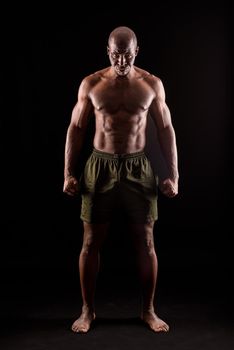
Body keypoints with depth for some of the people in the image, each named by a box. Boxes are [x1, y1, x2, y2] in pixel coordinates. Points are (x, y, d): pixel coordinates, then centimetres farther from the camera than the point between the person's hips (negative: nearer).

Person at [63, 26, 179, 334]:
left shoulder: (152, 84, 1)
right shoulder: (91, 84, 0)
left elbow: (166, 131, 4)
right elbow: (76, 129, 4)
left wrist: (173, 175, -2)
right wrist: (69, 174, -2)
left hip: (138, 168, 0)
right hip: (100, 166, 0)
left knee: (145, 242, 5)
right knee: (91, 242, 4)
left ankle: (148, 310, 22)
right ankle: (88, 310, 21)